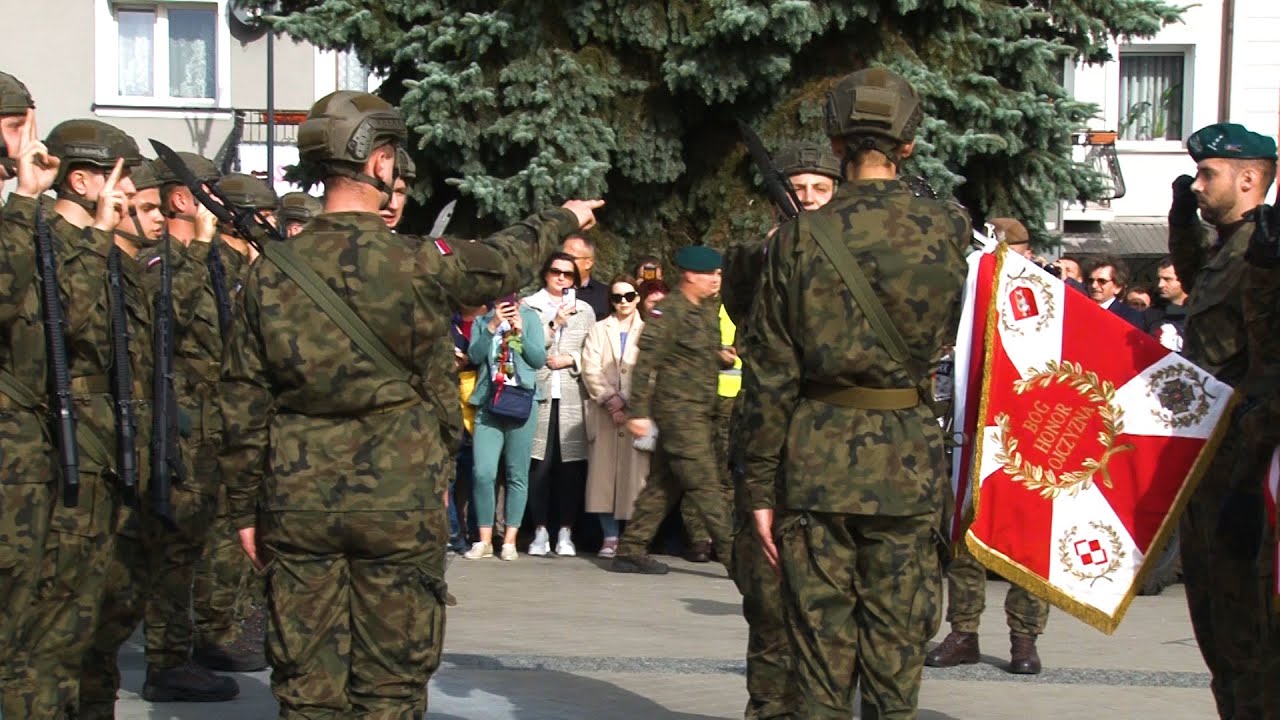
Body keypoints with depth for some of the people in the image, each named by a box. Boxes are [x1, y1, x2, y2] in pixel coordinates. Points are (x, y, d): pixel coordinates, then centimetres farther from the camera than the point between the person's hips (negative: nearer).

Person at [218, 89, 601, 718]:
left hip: (299, 506, 3)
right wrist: (564, 218, 31)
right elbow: (504, 263, 11)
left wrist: (246, 508, 12)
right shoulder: (418, 266, -10)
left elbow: (242, 406, 2)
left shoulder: (271, 274, -1)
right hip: (400, 504, -3)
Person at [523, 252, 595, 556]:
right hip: (538, 392, -2)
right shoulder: (529, 306, 8)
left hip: (572, 396, 2)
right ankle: (540, 531, 2)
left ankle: (565, 533, 5)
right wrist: (554, 324, -9)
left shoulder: (584, 311, 18)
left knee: (571, 465, -1)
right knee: (540, 463, -6)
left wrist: (572, 359, -5)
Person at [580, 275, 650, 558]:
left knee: (635, 472, -8)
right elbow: (590, 370, 5)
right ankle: (610, 537, 1)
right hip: (604, 414, 2)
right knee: (604, 473, -3)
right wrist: (611, 401, -9)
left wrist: (628, 403, -9)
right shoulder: (598, 330, 17)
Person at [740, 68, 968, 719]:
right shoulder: (949, 231, -3)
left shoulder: (802, 237, -5)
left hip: (817, 458, -1)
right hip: (908, 463, 1)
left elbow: (770, 375, -3)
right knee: (895, 646, 7)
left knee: (820, 643, 5)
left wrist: (761, 487, 3)